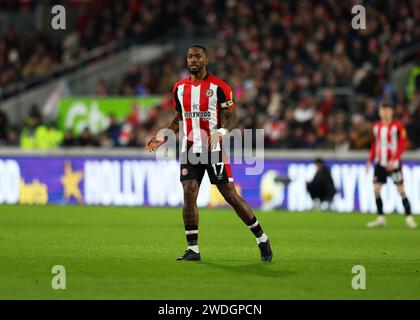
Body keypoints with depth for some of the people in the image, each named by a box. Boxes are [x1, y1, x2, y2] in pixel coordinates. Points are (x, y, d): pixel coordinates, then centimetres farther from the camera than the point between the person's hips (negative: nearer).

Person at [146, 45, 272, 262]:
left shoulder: (218, 87, -6)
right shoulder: (179, 88, 10)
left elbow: (232, 117, -6)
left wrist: (220, 132, -25)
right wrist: (164, 135, 5)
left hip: (214, 149, -4)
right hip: (189, 150, 4)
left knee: (230, 195, -4)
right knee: (189, 195, -7)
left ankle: (261, 239, 10)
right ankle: (192, 249, -2)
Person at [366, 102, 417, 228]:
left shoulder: (398, 126, -7)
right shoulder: (377, 127, 10)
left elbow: (402, 145, -10)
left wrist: (393, 160, -18)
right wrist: (370, 160, 9)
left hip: (393, 163, -5)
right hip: (380, 163, 5)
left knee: (401, 190, -7)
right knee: (376, 189, -2)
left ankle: (409, 218, -2)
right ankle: (381, 218, 5)